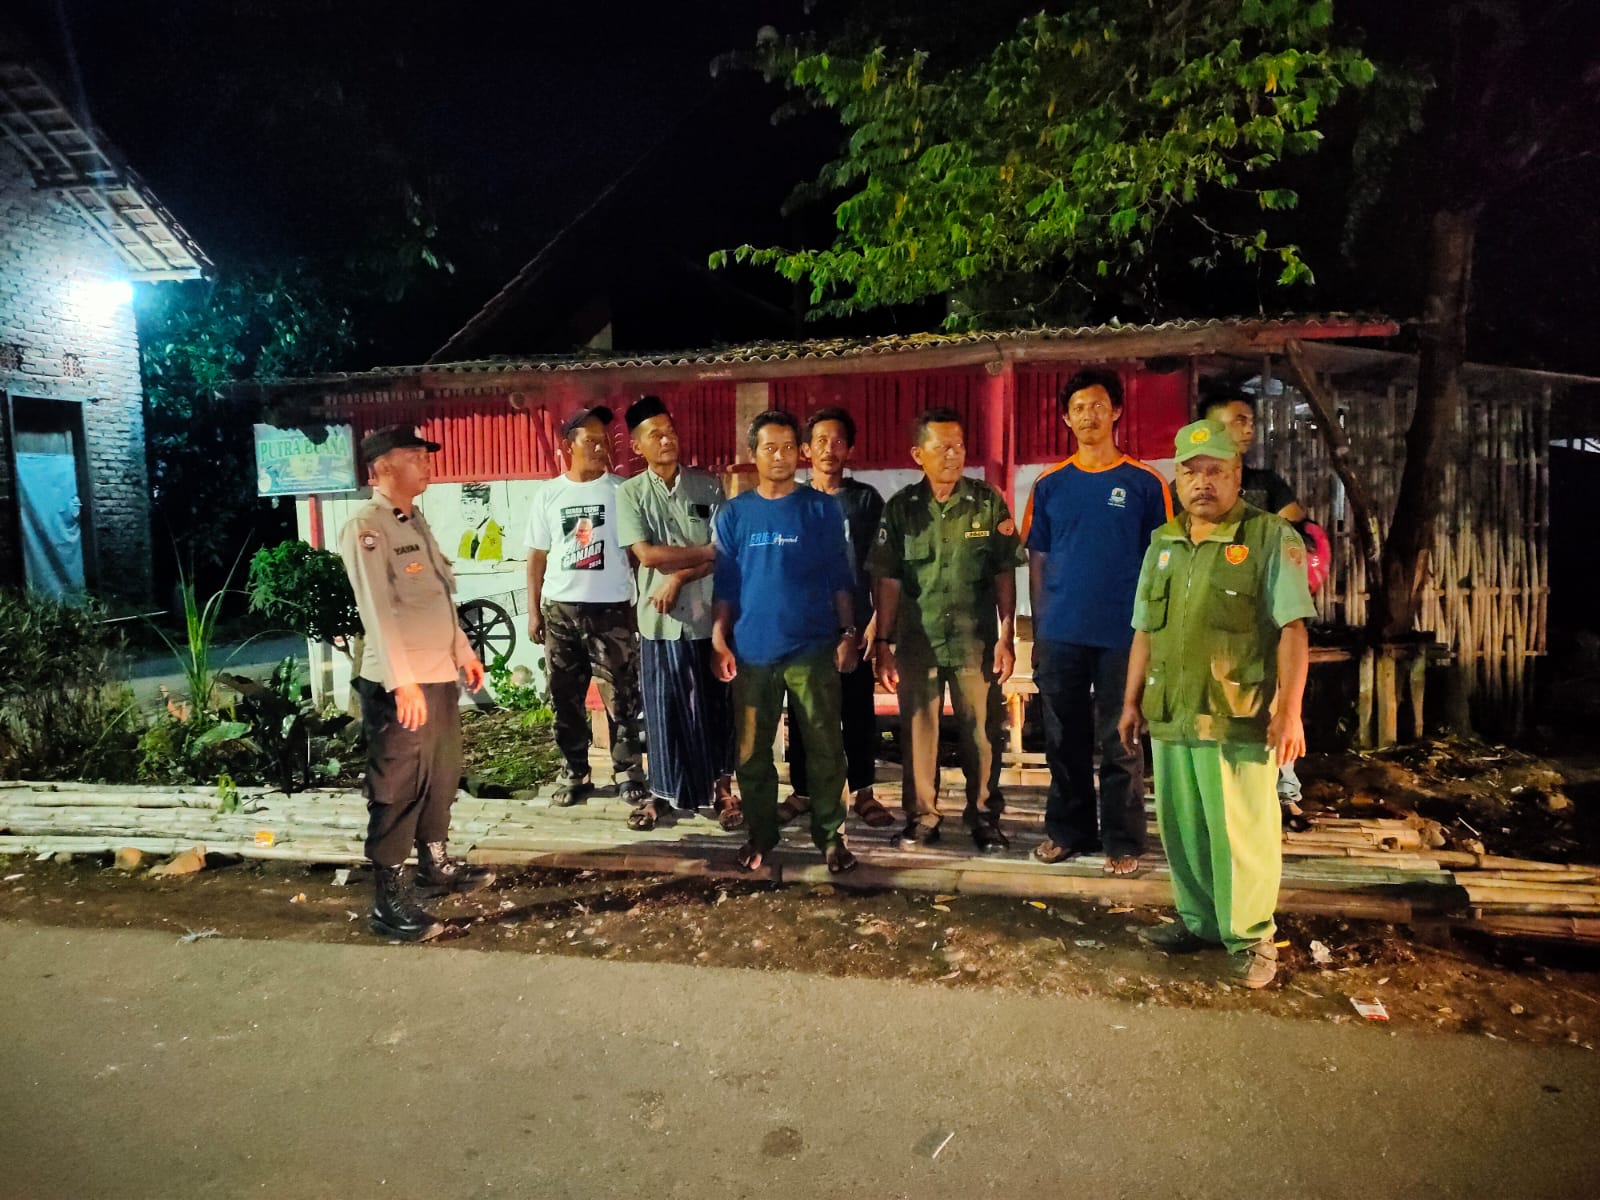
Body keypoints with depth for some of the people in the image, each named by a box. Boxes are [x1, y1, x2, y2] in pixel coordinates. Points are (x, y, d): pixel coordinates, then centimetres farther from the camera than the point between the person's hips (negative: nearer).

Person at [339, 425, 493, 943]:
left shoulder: (416, 521, 15)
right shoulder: (366, 528, -13)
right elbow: (377, 610, -21)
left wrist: (464, 651, 22)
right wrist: (402, 682, -26)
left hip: (441, 673, 9)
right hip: (398, 683, -9)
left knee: (442, 775, 19)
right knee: (396, 787, -3)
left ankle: (435, 863, 35)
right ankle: (388, 898, 6)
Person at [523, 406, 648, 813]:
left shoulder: (621, 490, 0)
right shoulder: (548, 493, 6)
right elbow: (537, 555, 9)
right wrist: (533, 609, 5)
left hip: (611, 608, -2)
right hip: (559, 608, 3)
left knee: (622, 697, -1)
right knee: (565, 698, 10)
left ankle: (629, 773, 8)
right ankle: (574, 772, 24)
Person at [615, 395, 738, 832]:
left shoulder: (707, 486, 2)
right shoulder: (630, 493, 1)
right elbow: (647, 554, -10)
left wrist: (679, 576, -14)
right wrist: (705, 552, -8)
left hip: (708, 614, 0)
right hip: (660, 617, 0)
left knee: (714, 706, 7)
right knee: (662, 709, 8)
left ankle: (721, 787, 21)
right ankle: (661, 792, 21)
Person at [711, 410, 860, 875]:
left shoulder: (822, 509, 2)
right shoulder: (733, 513, 5)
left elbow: (840, 578, 4)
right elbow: (723, 583, 7)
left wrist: (848, 634, -1)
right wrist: (718, 640, 0)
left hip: (813, 649, -1)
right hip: (752, 651, 1)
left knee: (825, 748, 4)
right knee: (752, 751, 9)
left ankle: (829, 833, 19)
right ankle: (760, 833, 25)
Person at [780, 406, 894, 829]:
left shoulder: (866, 499, 4)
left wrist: (880, 618, -2)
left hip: (853, 622, -1)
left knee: (858, 711, 4)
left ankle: (863, 791, 15)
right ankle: (803, 790, 17)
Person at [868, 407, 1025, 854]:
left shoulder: (988, 503, 0)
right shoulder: (900, 508, 2)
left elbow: (1004, 575, 1)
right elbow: (888, 581, 2)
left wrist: (1007, 637, -3)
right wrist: (883, 644, 0)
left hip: (976, 640, -1)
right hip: (917, 641, 1)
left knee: (981, 732, 5)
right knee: (918, 730, 8)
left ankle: (983, 816, 21)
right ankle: (921, 816, 22)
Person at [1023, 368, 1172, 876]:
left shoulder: (1144, 483, 0)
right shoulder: (1049, 485, 6)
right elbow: (1037, 560, 8)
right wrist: (1038, 629, 5)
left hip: (1122, 634, -2)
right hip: (1060, 635, 2)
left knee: (1119, 743, 5)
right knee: (1064, 739, 11)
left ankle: (1123, 842, 18)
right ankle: (1067, 829, 26)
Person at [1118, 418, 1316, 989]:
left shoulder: (1272, 538, -3)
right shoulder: (1162, 544, 14)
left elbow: (1292, 630, -9)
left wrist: (1289, 711, -15)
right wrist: (1132, 701, 15)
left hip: (1239, 718, -5)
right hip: (1170, 715, 6)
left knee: (1241, 831, 0)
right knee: (1180, 825, 13)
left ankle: (1251, 938, 16)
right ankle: (1197, 922, 29)